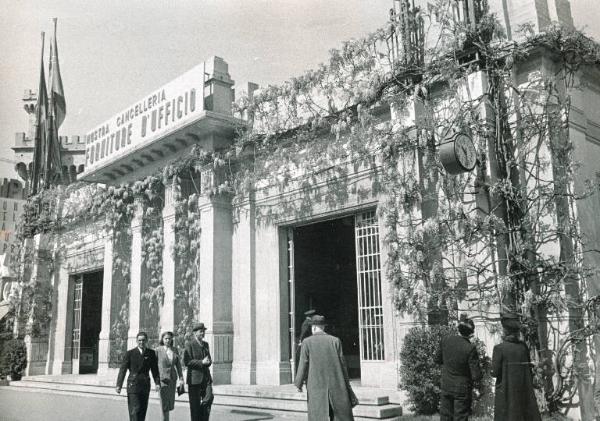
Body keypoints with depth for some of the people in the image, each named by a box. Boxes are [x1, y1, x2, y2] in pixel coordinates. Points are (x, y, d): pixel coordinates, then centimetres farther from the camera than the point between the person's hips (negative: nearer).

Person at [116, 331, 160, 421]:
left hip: (145, 385, 3)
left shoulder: (151, 353, 5)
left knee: (143, 410, 6)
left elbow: (155, 369, 5)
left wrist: (157, 383, -9)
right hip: (133, 384, -3)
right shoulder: (130, 353, -2)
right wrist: (119, 385, -14)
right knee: (135, 409, -10)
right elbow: (123, 369, -5)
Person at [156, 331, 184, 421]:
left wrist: (181, 378, 1)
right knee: (165, 401, -7)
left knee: (171, 401, 11)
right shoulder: (158, 350, -6)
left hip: (172, 378, 5)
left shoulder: (175, 350, 6)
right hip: (162, 378, -4)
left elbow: (178, 365, 7)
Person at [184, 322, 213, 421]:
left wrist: (208, 362, -3)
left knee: (209, 398, -7)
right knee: (195, 404, 1)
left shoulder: (206, 344, 13)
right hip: (194, 378, -5)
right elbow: (186, 362, -14)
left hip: (206, 377, 5)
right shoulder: (189, 344, -6)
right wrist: (201, 362, -21)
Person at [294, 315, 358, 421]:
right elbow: (342, 364, 3)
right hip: (336, 386, 1)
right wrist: (346, 386, 10)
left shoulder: (307, 342, -2)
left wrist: (299, 383, 11)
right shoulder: (335, 341, 2)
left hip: (316, 388, -1)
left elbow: (303, 365, -2)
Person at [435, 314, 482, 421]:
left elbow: (438, 359, 6)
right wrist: (476, 388, -2)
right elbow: (476, 372, -16)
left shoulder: (446, 340, -8)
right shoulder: (470, 348, -21)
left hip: (446, 386, 4)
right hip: (462, 389, -4)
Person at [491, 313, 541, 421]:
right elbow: (529, 369, 6)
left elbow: (495, 372, -12)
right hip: (524, 390, 4)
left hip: (506, 391, -4)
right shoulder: (523, 346, 1)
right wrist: (529, 390, 16)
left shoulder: (499, 348, -13)